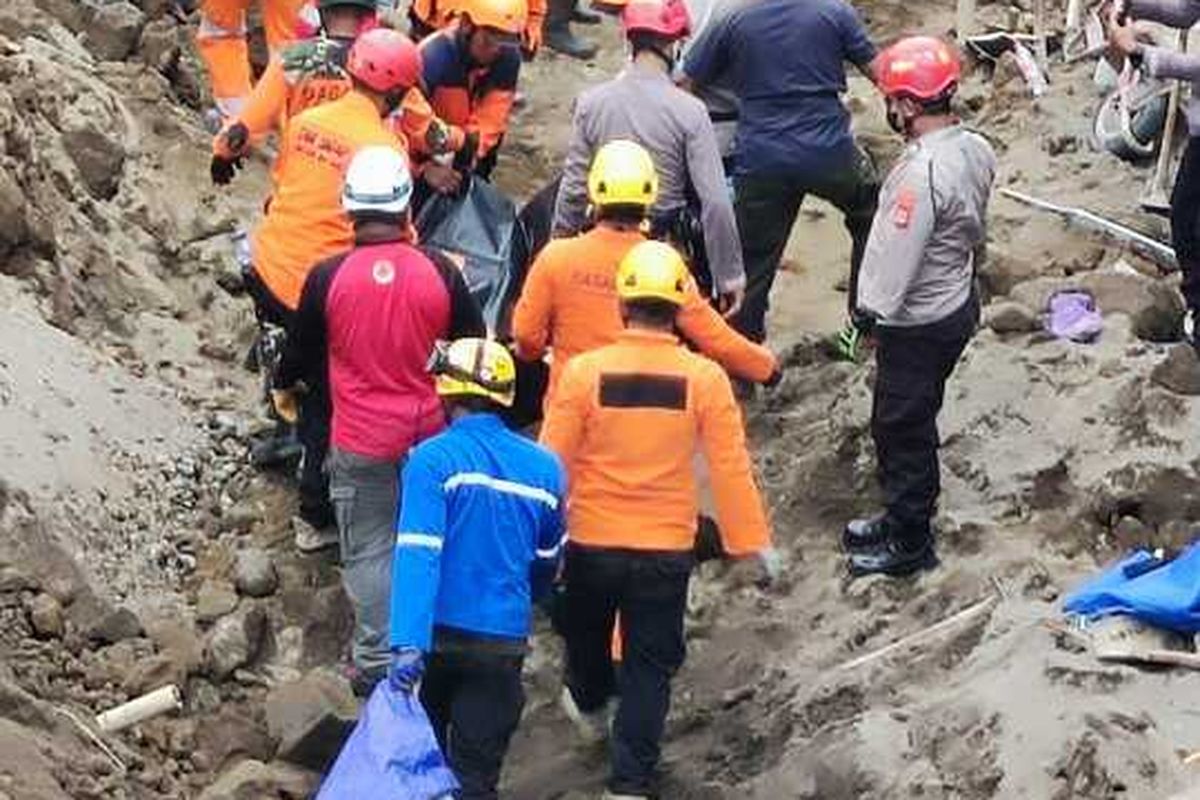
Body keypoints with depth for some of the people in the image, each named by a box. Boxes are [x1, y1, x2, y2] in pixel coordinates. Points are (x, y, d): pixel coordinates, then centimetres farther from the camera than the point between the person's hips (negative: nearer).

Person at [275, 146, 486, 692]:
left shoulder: (327, 277, -13)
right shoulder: (439, 273, -10)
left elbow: (302, 347, 3)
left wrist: (284, 388, 25)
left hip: (361, 442, -2)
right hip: (430, 435, 2)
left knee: (368, 551, 9)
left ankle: (377, 662, 11)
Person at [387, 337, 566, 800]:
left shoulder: (433, 460, -10)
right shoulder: (543, 467, 4)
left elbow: (418, 552, -21)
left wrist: (407, 642, -28)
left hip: (438, 634, -2)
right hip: (504, 640, 2)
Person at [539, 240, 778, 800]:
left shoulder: (584, 371, -14)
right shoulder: (705, 379, -13)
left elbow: (553, 461, -8)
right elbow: (731, 469, -9)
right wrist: (752, 540, 1)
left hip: (592, 543, 1)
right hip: (667, 549, -1)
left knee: (587, 632, 28)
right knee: (650, 664, 10)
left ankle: (588, 703, 54)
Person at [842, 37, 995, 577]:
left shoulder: (922, 172, -30)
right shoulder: (975, 149, -2)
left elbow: (897, 251, -25)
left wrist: (871, 310, -14)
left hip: (917, 323, -9)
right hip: (957, 302, 9)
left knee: (902, 430, 6)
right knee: (913, 422, 23)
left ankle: (910, 543, 18)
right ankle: (900, 518, 37)